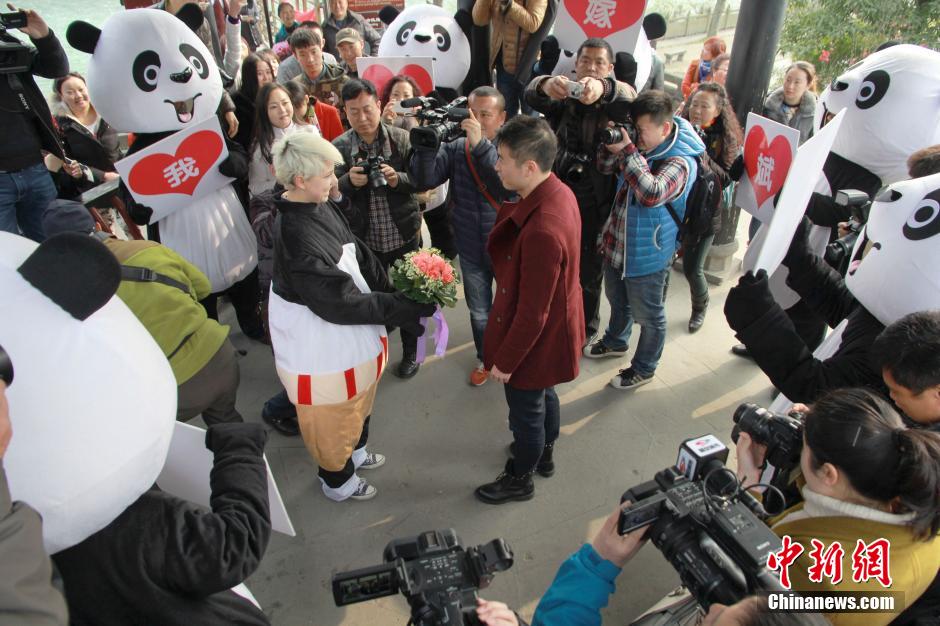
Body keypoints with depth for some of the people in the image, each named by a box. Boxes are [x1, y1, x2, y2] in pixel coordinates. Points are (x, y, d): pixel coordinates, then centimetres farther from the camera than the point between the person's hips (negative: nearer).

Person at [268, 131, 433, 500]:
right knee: (333, 418, 17)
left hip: (348, 338, 9)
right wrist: (405, 307, -24)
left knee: (358, 402, 31)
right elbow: (342, 304, -30)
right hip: (321, 353, -9)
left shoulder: (323, 205, -7)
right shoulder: (297, 239, -33)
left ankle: (355, 451, 59)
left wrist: (393, 291, -8)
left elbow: (359, 256, 1)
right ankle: (337, 481, 44)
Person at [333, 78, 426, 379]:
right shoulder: (340, 146, -7)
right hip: (365, 238, 1)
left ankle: (410, 353, 36)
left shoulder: (402, 138, -10)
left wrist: (398, 178, -29)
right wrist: (350, 180, -32)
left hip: (404, 234, 0)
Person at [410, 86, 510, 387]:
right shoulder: (456, 148, -6)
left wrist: (481, 144, -41)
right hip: (471, 250, 3)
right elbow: (425, 179, -18)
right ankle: (485, 358, 46)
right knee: (479, 312, 21)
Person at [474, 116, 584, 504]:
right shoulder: (559, 192, -9)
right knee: (543, 392, 31)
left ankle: (520, 480, 44)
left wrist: (505, 361, -18)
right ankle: (544, 454, 58)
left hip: (537, 337, -9)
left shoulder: (541, 231, -39)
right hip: (556, 320, 9)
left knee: (526, 408, 16)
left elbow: (532, 313, -28)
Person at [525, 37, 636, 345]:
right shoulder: (562, 98, 1)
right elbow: (532, 94, -21)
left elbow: (628, 97, -30)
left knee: (590, 270, 12)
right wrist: (547, 84, -47)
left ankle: (587, 328, 35)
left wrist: (602, 88, -53)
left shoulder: (614, 101, -4)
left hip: (595, 204, -2)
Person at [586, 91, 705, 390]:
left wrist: (627, 150, -39)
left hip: (646, 253, -8)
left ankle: (644, 368, 34)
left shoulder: (679, 162, -26)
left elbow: (652, 193, -43)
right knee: (617, 300, 29)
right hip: (618, 241, 8)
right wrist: (611, 143, -16)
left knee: (647, 315, 12)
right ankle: (615, 342, 55)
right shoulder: (641, 145, -4)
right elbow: (605, 167, 6)